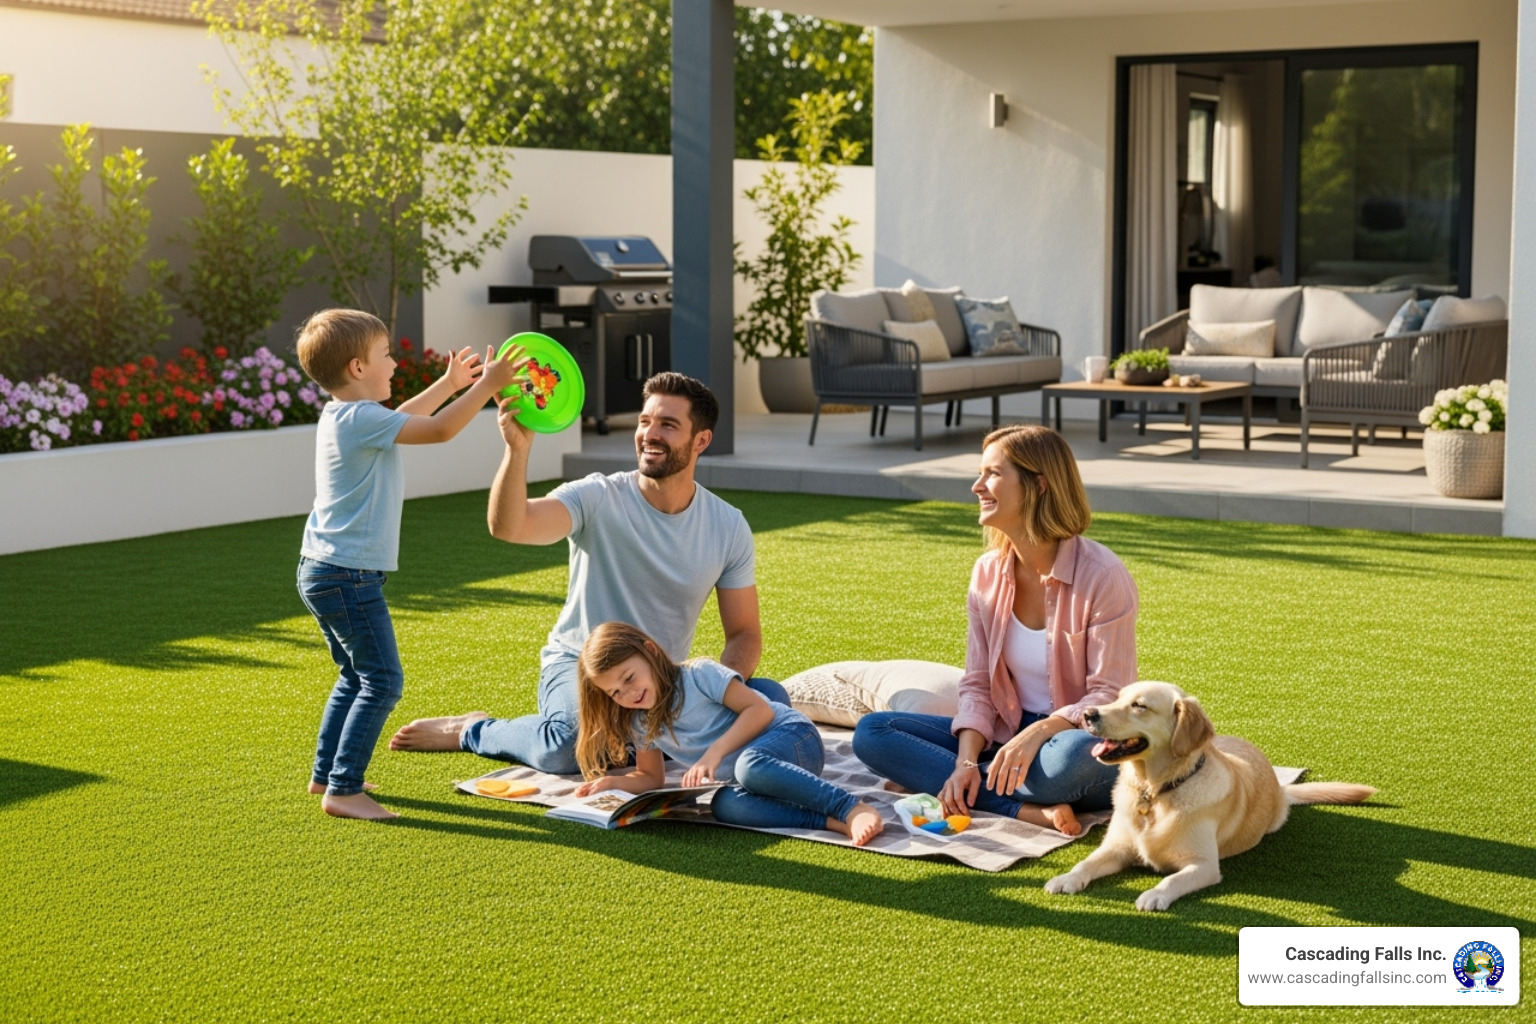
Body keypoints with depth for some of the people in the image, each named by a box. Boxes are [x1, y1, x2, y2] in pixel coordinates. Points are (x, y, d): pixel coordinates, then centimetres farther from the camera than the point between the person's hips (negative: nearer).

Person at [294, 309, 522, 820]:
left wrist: (449, 384, 34)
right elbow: (438, 430, -20)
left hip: (323, 571, 11)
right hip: (348, 575, -11)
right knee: (381, 682, -8)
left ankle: (325, 775, 28)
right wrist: (487, 385, -13)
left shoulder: (341, 415, 12)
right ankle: (343, 790, -9)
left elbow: (400, 419, 31)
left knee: (355, 677, 22)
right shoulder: (361, 418, -18)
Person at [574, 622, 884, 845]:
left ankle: (852, 809, -43)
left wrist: (715, 751, -22)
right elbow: (652, 777, 22)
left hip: (794, 738, -5)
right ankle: (834, 824, -41)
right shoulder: (640, 726, 11)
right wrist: (612, 783, 3)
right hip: (752, 777, 5)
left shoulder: (698, 675, -7)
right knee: (725, 805, -32)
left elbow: (760, 710, -13)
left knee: (750, 764, -41)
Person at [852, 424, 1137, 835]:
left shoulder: (1102, 576, -15)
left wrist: (1039, 732, -32)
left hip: (1080, 738, -5)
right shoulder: (988, 572, 2)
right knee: (872, 732, -12)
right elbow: (977, 684, 2)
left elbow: (1110, 695, -16)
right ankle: (1027, 811, -24)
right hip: (1008, 737, 6)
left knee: (1071, 757, -42)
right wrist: (966, 761, -15)